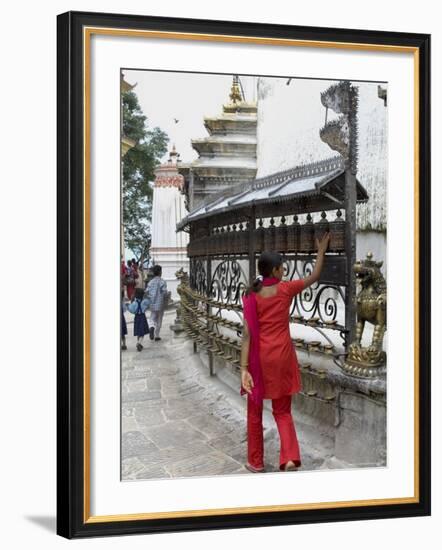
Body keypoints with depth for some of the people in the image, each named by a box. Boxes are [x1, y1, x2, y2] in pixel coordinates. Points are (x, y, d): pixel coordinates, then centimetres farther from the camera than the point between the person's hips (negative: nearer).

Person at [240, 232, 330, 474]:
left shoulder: (251, 296, -5)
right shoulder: (286, 289, -5)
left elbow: (247, 334, -10)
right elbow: (314, 277, 11)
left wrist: (244, 368, -12)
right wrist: (321, 251, 23)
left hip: (259, 357, 0)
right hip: (281, 356, 0)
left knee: (255, 411, 15)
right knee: (282, 410, 14)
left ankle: (256, 461, 23)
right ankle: (290, 457, -3)